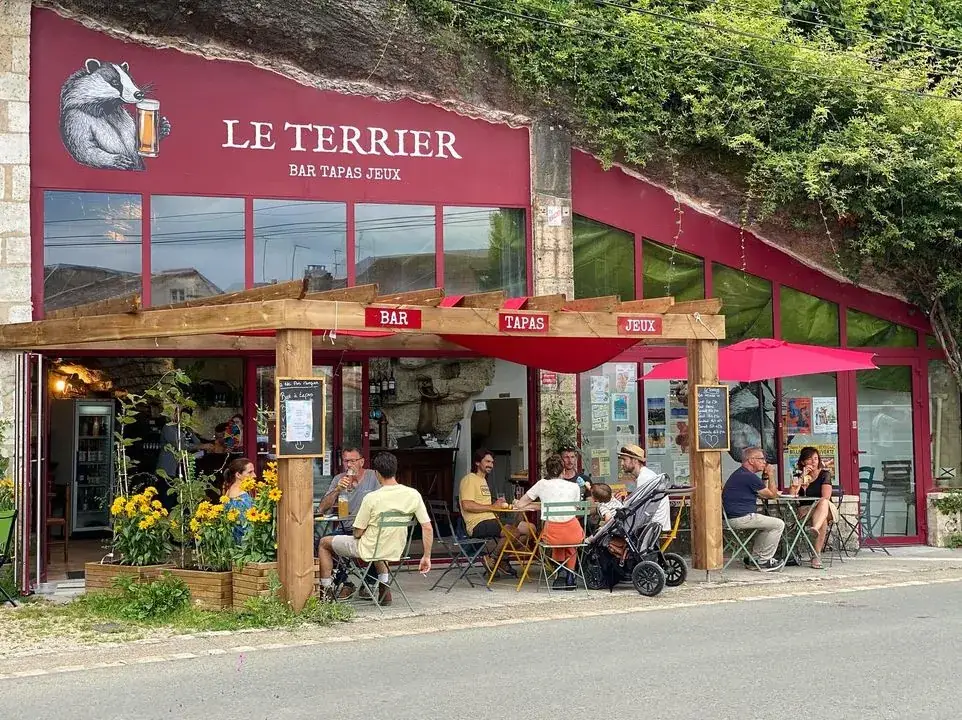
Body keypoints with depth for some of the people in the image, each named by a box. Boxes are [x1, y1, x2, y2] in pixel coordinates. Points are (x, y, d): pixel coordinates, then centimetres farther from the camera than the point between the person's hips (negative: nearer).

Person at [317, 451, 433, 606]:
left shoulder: (372, 498, -23)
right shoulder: (413, 495, -12)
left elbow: (357, 533, -15)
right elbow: (427, 528, -8)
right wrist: (426, 557, 2)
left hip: (369, 550, -5)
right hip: (396, 551, 5)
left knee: (324, 542, 19)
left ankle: (326, 591, 22)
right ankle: (384, 588, 32)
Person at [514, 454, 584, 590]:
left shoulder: (542, 484, 10)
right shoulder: (574, 487, 11)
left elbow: (520, 504, 14)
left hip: (552, 534, 0)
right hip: (573, 532, 0)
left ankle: (561, 575, 28)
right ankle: (569, 577, 35)